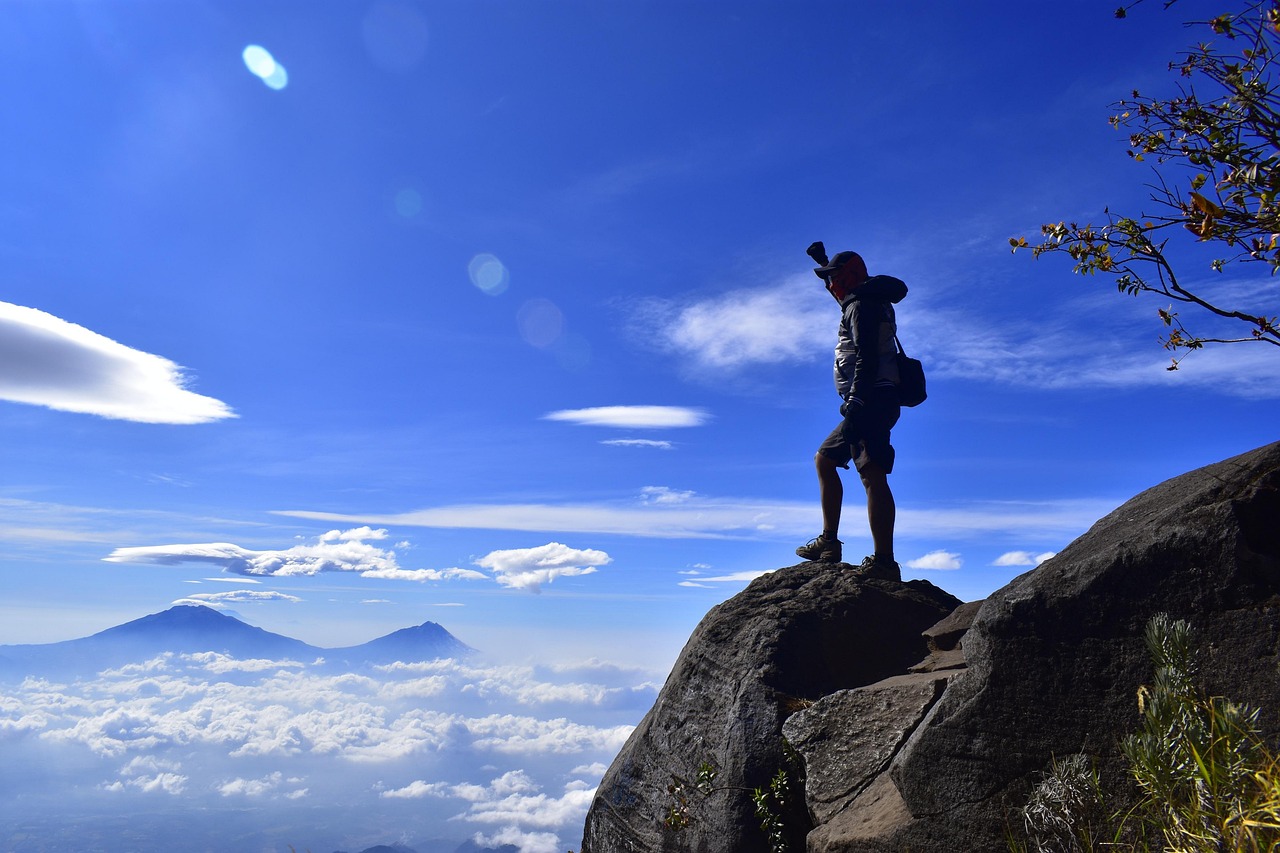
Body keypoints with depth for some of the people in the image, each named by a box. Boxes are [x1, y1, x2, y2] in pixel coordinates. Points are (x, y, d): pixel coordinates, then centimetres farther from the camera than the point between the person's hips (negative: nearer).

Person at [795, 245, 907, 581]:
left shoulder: (861, 306, -6)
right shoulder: (868, 302, 24)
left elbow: (866, 358, -20)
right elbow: (846, 291, 49)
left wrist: (855, 400, -28)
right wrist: (822, 260, 56)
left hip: (870, 402, -11)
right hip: (868, 406, 11)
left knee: (872, 475, -19)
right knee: (824, 459, 18)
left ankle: (884, 562, -26)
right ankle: (829, 542, 15)